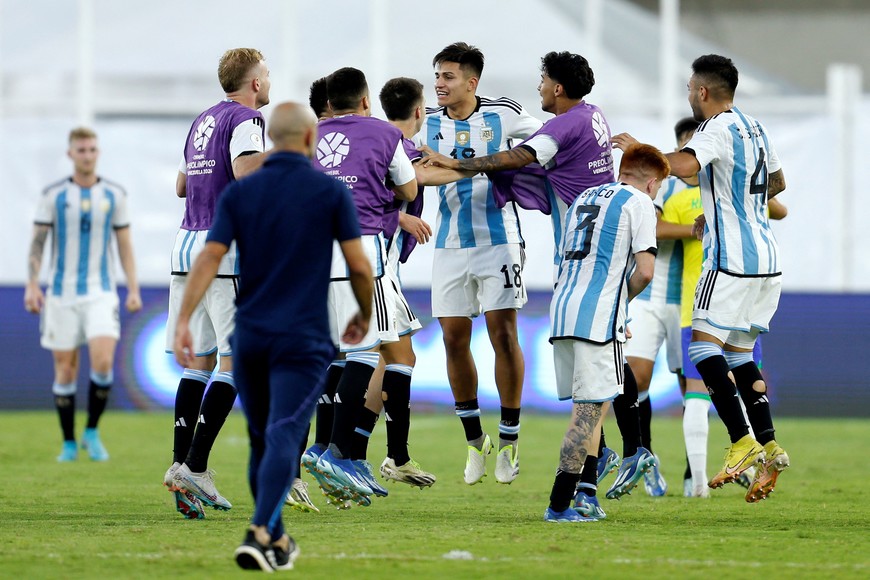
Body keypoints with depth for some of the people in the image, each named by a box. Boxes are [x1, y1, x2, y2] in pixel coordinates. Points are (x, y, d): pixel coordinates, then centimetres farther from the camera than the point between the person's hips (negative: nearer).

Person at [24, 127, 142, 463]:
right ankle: (69, 444, 13)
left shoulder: (114, 195, 5)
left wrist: (133, 290, 4)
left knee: (103, 362, -17)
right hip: (62, 294, 0)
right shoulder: (54, 195, 2)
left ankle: (92, 432, 2)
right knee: (65, 370, 1)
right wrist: (32, 285, -9)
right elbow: (37, 242, 2)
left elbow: (125, 245, 10)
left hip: (101, 293, 0)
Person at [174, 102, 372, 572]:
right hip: (303, 340, -3)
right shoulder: (331, 192, -2)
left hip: (249, 337, 3)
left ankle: (276, 541, 27)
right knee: (282, 438, -12)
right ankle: (260, 533, -30)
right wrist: (364, 315, 16)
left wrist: (183, 320, -7)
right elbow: (359, 266, -2)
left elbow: (209, 257, -5)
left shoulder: (239, 193, 4)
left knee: (262, 440, 17)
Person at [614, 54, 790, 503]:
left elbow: (686, 165, -30)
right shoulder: (754, 127, 16)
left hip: (732, 258, -9)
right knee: (738, 352, 14)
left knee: (703, 345, -10)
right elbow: (776, 182, 31)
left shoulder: (719, 128, -11)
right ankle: (769, 448, 5)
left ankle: (742, 442, -19)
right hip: (766, 257, 9)